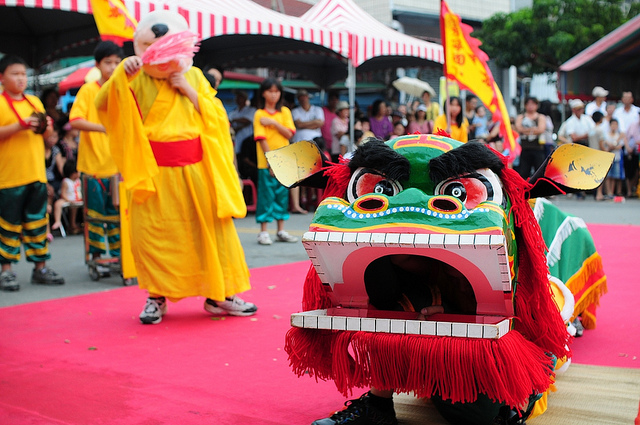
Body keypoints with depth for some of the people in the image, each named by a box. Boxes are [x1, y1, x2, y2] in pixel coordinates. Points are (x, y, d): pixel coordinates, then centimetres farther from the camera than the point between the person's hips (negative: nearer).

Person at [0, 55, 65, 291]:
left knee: (38, 220, 9)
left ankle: (40, 267, 16)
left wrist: (47, 127, 0)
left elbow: (45, 136, 21)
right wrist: (20, 125, -22)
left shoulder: (34, 102, 16)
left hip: (36, 173, 6)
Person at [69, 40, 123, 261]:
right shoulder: (88, 90, -4)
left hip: (118, 163, 4)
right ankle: (96, 256, 15)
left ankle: (118, 255, 20)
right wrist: (103, 127, -28)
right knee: (96, 213, 3)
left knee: (117, 212, 10)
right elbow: (74, 121, -15)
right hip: (95, 162, -3)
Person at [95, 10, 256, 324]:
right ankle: (157, 297, 17)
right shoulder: (137, 80, 2)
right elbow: (102, 104, -11)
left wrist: (189, 91, -7)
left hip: (195, 171, 2)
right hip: (154, 174, -2)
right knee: (153, 235, -1)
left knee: (213, 228, 4)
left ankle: (219, 294, 17)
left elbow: (216, 118, 3)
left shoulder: (194, 76, 9)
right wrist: (122, 73, -24)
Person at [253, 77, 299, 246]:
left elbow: (289, 133, -2)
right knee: (266, 195, -2)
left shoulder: (285, 112, 9)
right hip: (266, 162, -4)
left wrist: (273, 123, -13)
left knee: (282, 194, 7)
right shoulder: (259, 114, -1)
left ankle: (281, 231, 15)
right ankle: (263, 232, 4)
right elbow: (261, 139, -9)